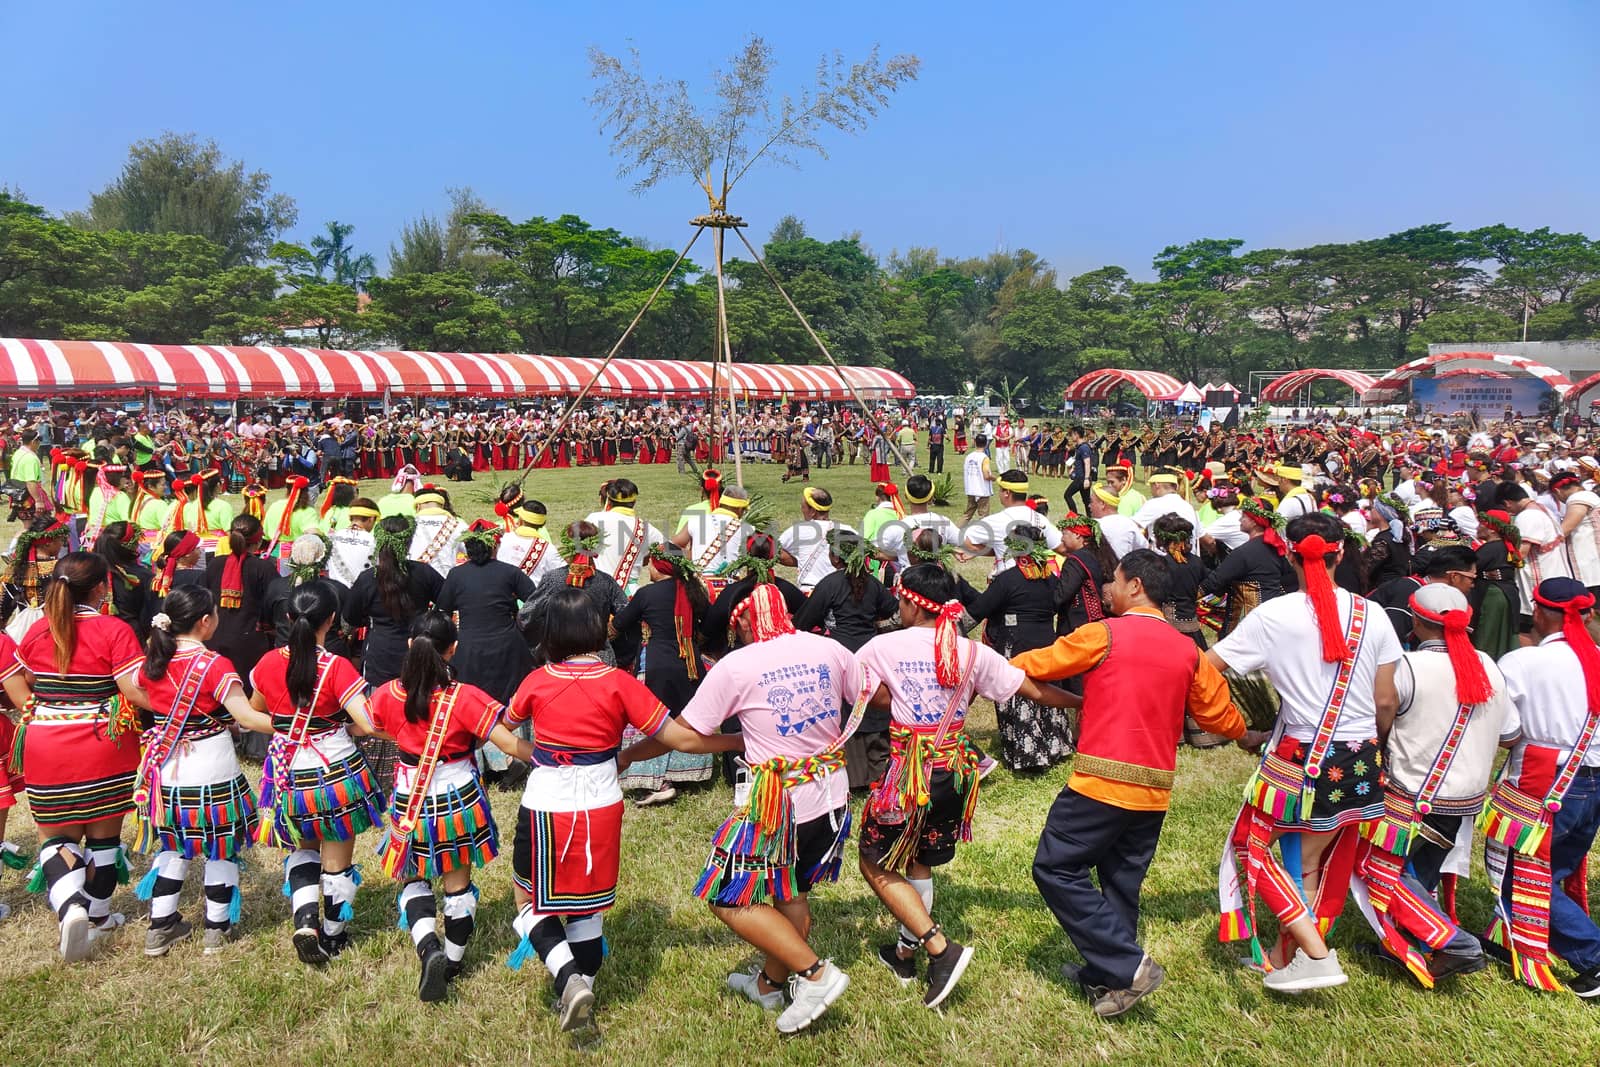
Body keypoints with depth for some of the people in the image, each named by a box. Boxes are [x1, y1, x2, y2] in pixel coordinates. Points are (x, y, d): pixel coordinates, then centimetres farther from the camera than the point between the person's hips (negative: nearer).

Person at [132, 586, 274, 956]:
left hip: (166, 770, 6)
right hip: (212, 772, -6)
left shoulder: (152, 661, -2)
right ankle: (218, 929, 19)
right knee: (221, 846, 10)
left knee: (173, 844, 21)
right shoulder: (215, 665, -19)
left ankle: (161, 926, 26)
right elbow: (246, 717, -24)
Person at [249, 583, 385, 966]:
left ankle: (305, 921, 8)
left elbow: (254, 711, 14)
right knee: (337, 861, 14)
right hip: (336, 773, -4)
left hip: (288, 776, 4)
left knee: (303, 849, 26)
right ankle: (333, 938, 28)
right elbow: (367, 724, -23)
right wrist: (343, 724, -1)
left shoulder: (269, 663, -6)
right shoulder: (337, 667, -19)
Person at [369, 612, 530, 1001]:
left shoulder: (389, 695, -10)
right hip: (458, 798, -2)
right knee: (458, 883, 16)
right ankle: (452, 961, 29)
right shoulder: (465, 698, -20)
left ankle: (429, 949, -4)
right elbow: (509, 744, -21)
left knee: (413, 879, 19)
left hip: (411, 802, 2)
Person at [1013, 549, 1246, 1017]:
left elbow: (1034, 665, 0)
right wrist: (1248, 736, 40)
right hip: (1154, 790, 7)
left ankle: (1128, 965, 0)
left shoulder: (1104, 635, -9)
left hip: (1102, 782, -7)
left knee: (1056, 869, 2)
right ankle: (1106, 974, 28)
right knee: (1121, 881, 18)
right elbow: (1221, 715, 17)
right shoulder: (1188, 651, 7)